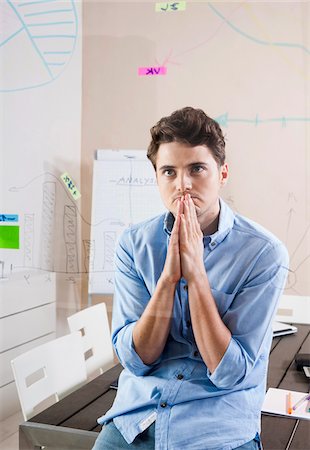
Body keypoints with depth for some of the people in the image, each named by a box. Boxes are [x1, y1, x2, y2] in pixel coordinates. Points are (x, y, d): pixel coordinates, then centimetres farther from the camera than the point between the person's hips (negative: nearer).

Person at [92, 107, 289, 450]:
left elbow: (229, 373, -12)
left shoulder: (264, 253, -11)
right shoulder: (134, 244, -3)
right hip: (136, 415, 1)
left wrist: (195, 273, -19)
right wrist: (169, 276, -18)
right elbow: (136, 359, -6)